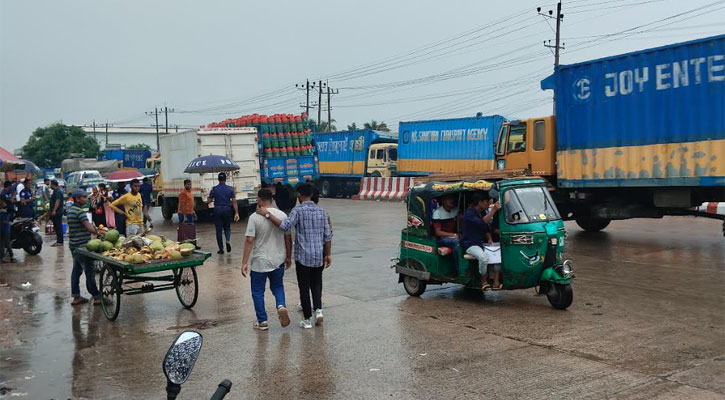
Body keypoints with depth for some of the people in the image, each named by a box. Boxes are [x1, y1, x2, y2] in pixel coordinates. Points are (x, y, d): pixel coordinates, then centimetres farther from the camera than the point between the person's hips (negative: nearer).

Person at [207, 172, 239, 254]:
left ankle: (221, 249, 7)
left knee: (219, 230, 6)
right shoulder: (230, 189, -1)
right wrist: (236, 213, -6)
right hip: (227, 210, 1)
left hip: (217, 210, -1)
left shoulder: (214, 189, -4)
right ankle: (228, 241, -11)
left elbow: (208, 201, -3)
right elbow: (234, 201, -6)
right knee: (227, 228, 17)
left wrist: (213, 200, 20)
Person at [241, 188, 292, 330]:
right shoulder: (282, 215, -1)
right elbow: (288, 238, 4)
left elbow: (249, 241, -15)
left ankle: (262, 321, 15)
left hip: (259, 262, -3)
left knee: (258, 292, 11)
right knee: (277, 286, 21)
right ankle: (281, 305, -5)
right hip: (278, 261, 3)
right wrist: (288, 257, 15)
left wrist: (244, 263, -11)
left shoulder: (254, 217, -12)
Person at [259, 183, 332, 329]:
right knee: (316, 284, 18)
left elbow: (285, 226, -24)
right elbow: (327, 235, 5)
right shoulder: (321, 211, 5)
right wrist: (328, 254, 13)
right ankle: (318, 309, 1)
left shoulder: (298, 210, -10)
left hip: (303, 257, -4)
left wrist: (267, 214, -21)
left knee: (304, 287, 5)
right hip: (319, 256, 4)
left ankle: (307, 319, 10)